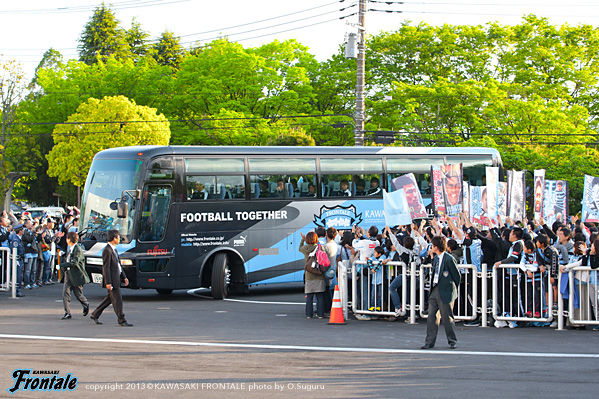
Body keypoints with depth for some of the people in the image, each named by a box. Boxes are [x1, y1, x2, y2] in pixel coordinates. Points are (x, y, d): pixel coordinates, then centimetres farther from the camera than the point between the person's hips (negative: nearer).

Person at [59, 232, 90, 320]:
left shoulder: (78, 250, -18)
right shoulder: (69, 248, 9)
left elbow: (74, 263, -29)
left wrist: (62, 265, -28)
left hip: (77, 275, -7)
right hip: (68, 274, 7)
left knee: (78, 294, 7)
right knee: (65, 293, -5)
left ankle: (86, 304, 37)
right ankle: (67, 313, -3)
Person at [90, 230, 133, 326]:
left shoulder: (113, 249, 14)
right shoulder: (107, 251, -17)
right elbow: (106, 267, -19)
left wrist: (124, 277, 18)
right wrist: (108, 282, -21)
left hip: (116, 278, 10)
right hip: (112, 280, -10)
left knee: (109, 298, 17)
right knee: (117, 300, -4)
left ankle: (95, 315, 25)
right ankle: (122, 321, 2)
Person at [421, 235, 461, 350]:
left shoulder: (449, 259, -14)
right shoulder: (435, 258, 10)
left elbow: (457, 275, -6)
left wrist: (454, 289, 1)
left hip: (445, 292, -7)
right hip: (435, 290, 7)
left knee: (447, 318, 0)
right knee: (432, 317, 4)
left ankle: (452, 341, 14)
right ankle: (429, 342, 8)